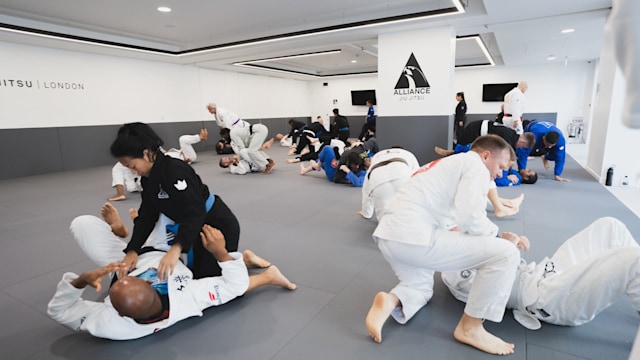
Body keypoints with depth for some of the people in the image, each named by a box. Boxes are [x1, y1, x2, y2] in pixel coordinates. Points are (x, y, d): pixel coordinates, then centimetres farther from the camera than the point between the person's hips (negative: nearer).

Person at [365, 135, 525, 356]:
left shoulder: (451, 165, 32)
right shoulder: (475, 164, 3)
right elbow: (470, 217, -10)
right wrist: (499, 236, 9)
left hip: (390, 234, 10)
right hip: (413, 235, -10)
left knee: (421, 287, 34)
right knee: (504, 253, -3)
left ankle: (390, 301, 2)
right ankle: (470, 328, 9)